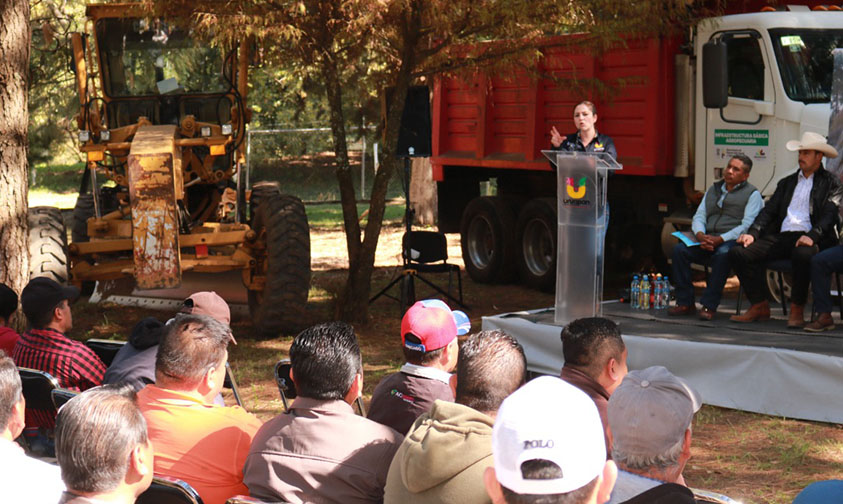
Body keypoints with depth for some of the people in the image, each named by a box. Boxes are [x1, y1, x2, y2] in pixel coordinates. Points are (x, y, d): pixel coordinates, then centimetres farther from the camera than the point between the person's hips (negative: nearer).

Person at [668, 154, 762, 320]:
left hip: (732, 241, -5)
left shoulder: (752, 194, 5)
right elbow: (699, 216, 17)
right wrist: (700, 235, -7)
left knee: (722, 254, -38)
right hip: (707, 239, 6)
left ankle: (709, 305, -33)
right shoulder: (713, 190, 24)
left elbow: (747, 226, -7)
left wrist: (720, 239, -18)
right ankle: (685, 303, -17)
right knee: (679, 249, -20)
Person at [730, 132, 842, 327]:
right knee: (737, 252, -16)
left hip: (807, 238, -5)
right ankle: (759, 306, -9)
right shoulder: (787, 183, 27)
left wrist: (812, 236, -22)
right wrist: (752, 233, -1)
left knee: (803, 254, -42)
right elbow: (769, 210, 18)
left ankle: (797, 309, -23)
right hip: (781, 237, 5)